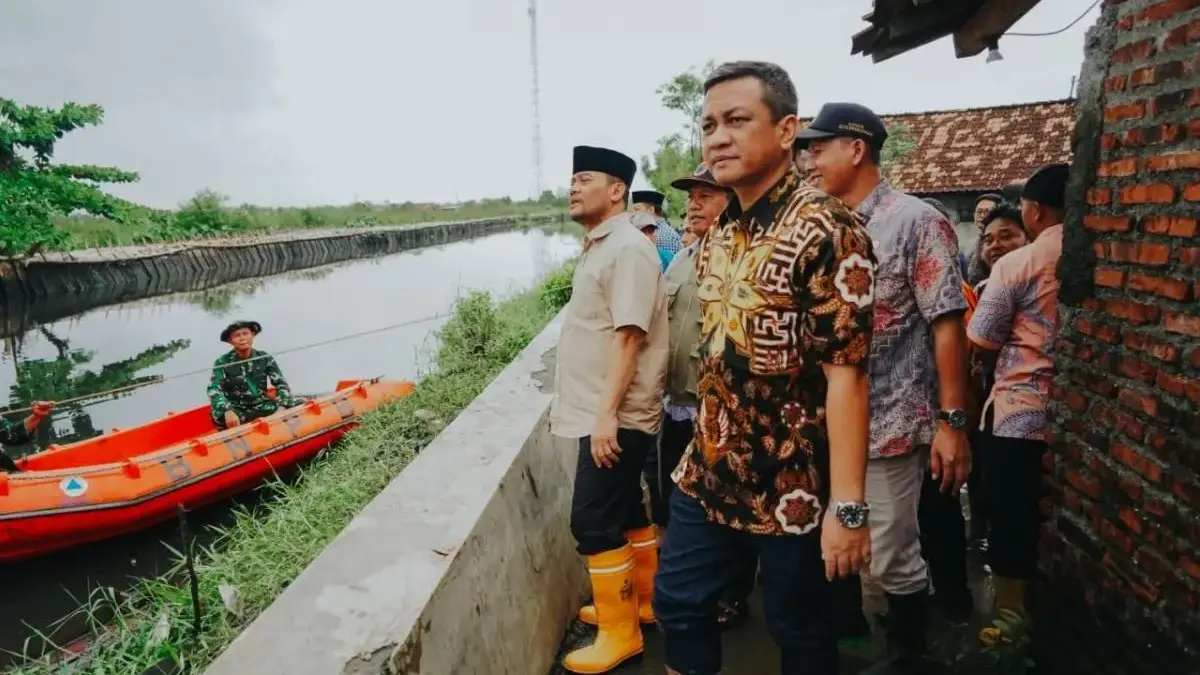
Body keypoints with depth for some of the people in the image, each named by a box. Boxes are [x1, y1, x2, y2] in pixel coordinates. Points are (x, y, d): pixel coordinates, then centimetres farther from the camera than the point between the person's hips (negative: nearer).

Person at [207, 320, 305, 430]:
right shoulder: (222, 362, -5)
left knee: (301, 403, -19)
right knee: (220, 415, -37)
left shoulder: (265, 358, 1)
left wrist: (282, 406, -21)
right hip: (238, 411, -2)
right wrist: (227, 411, -38)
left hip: (263, 407, 2)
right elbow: (214, 390, -18)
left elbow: (281, 384, -2)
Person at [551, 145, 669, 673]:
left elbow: (628, 337, -23)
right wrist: (572, 401, 20)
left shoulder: (627, 249, -16)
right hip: (599, 410, 10)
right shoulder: (598, 246, 14)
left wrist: (607, 414, -25)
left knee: (593, 521, -4)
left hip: (616, 416, -10)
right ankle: (642, 601, 35)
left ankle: (620, 632, 12)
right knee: (626, 511, 19)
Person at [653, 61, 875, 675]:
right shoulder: (717, 233, 7)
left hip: (792, 486, -7)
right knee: (678, 603, 18)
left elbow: (846, 374, -21)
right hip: (707, 474, 7)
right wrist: (703, 449, 16)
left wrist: (847, 505, -22)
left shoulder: (826, 230, -17)